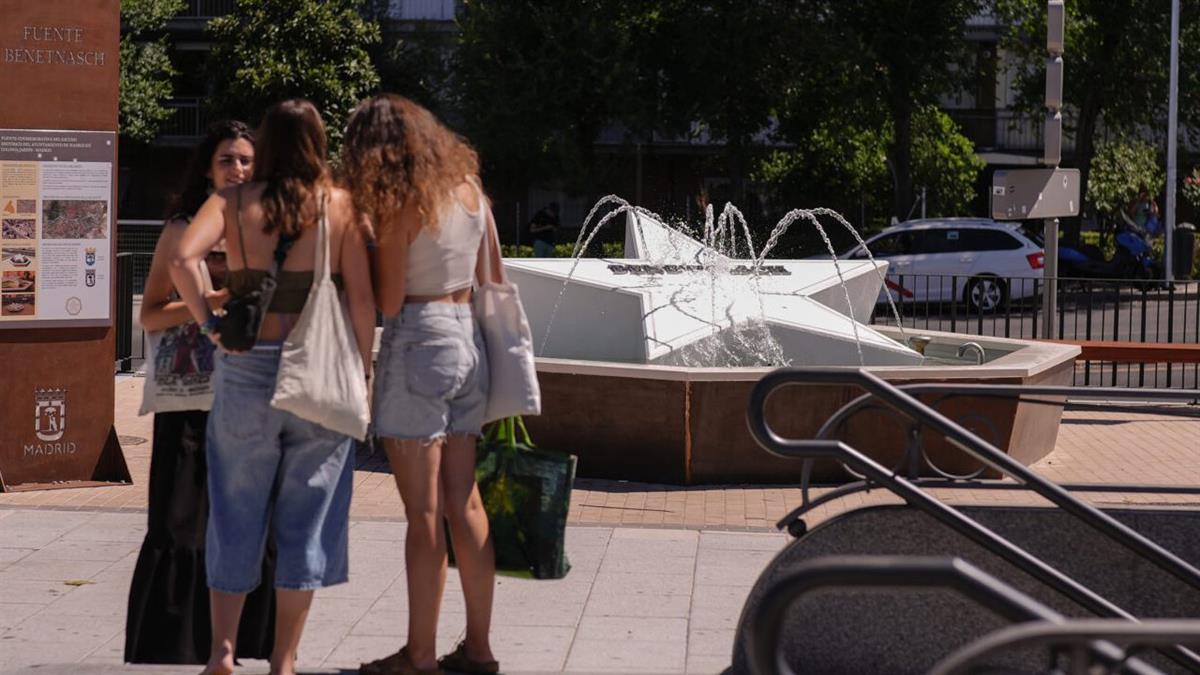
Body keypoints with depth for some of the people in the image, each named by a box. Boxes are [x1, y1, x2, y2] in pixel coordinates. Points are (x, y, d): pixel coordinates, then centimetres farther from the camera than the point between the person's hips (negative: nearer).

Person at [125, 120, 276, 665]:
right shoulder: (183, 230, 5)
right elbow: (150, 315, 2)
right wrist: (209, 303, -12)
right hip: (189, 396, -2)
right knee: (183, 522, -4)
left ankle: (239, 639, 8)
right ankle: (168, 641, 4)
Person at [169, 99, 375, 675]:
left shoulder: (233, 202, 1)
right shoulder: (340, 205, 0)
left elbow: (183, 260, -16)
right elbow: (362, 299, -4)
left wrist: (208, 322, -4)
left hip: (247, 368, 1)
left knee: (237, 512, 13)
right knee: (306, 516, 8)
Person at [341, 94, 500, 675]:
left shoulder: (401, 206, -14)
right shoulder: (469, 188, 7)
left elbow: (388, 301, -13)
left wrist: (370, 245, 1)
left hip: (418, 343, -7)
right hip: (468, 341, 7)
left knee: (424, 513, -2)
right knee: (464, 503, 12)